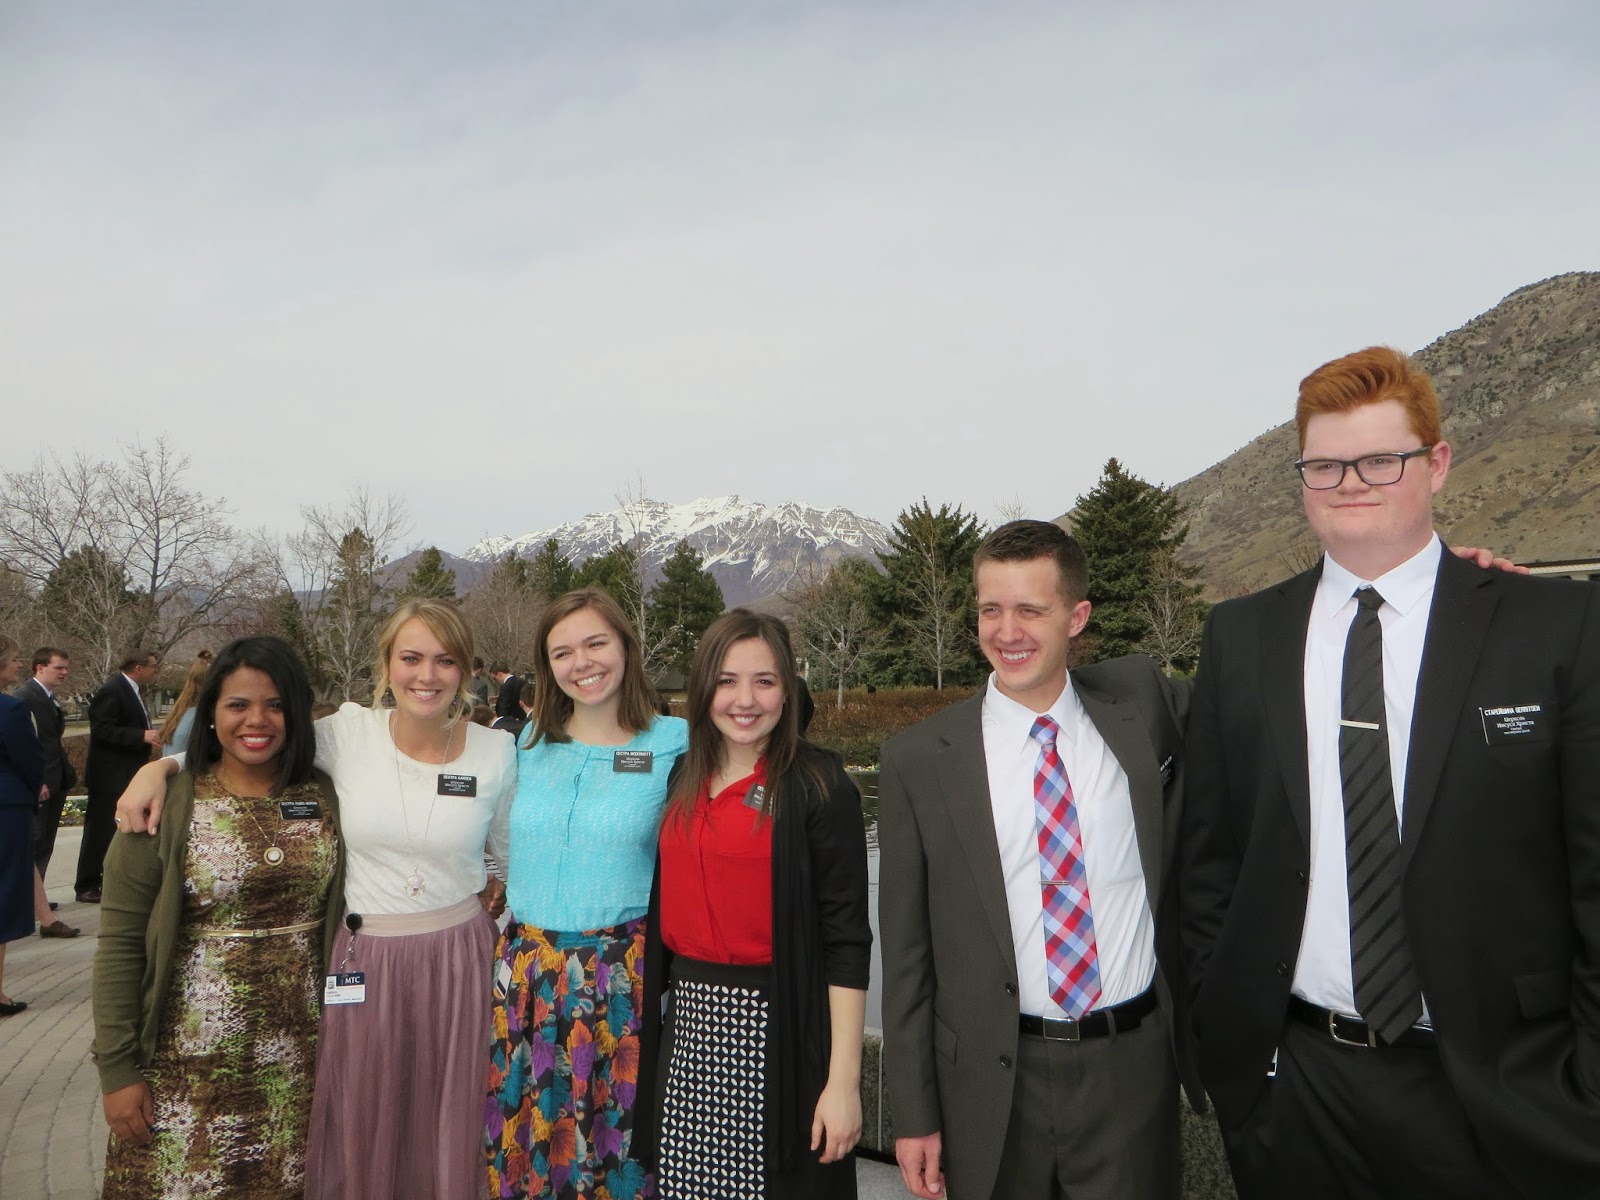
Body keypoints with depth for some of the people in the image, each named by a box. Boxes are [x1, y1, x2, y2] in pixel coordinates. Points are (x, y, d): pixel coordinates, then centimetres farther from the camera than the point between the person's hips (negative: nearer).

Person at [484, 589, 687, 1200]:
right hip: (527, 972, 4)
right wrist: (522, 942, 14)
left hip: (625, 977, -3)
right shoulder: (530, 742, 6)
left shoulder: (674, 744, -6)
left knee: (619, 1138, 8)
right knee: (527, 1132, 14)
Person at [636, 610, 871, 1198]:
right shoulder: (683, 777, 7)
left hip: (779, 1030, -5)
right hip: (689, 1023, 5)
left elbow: (845, 936, -12)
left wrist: (844, 1080, -15)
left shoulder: (817, 785, -11)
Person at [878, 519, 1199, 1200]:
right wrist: (914, 1115, -1)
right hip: (993, 1080, -1)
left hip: (1133, 1069, 1)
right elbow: (906, 950, -2)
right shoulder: (919, 761, -7)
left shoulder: (1143, 702, -3)